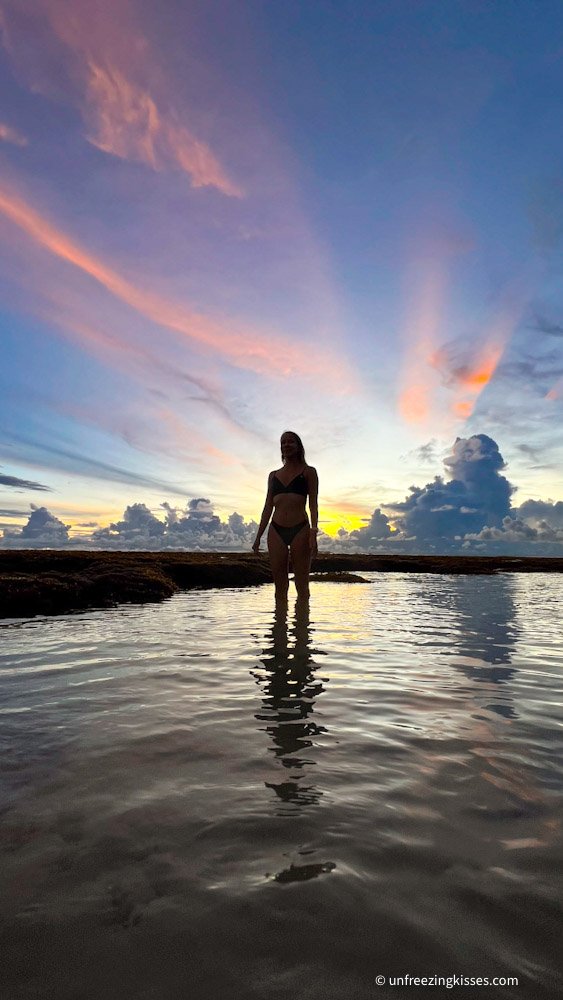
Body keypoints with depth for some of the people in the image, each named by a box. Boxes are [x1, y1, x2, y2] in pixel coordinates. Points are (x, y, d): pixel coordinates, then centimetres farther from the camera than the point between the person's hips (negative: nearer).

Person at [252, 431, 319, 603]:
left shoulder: (308, 472, 6)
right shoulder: (273, 475, 16)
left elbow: (313, 504, 0)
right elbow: (268, 507, 16)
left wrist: (313, 532, -13)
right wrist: (258, 537, 11)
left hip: (300, 530, -3)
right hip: (276, 531, 3)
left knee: (302, 585, 0)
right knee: (280, 586, 6)